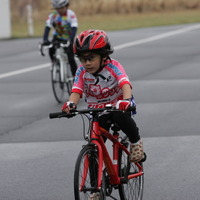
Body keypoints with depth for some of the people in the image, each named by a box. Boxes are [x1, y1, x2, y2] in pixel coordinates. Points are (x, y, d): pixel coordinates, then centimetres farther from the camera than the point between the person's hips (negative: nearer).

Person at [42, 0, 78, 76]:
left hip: (68, 39, -3)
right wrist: (45, 40, -40)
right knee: (51, 50, -24)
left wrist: (71, 40, -48)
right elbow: (47, 27, -23)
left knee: (71, 58, -13)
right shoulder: (53, 15, -16)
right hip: (58, 38, 3)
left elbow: (74, 28, -32)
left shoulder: (71, 14, -23)